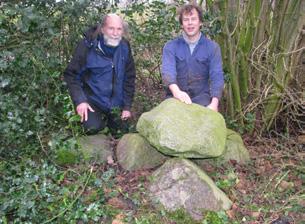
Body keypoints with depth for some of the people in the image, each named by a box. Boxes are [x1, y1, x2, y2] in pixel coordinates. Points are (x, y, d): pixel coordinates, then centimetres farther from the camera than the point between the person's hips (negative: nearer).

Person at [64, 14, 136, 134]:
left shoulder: (124, 47, -6)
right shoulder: (88, 45, -18)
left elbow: (129, 77, 1)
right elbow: (71, 74, -13)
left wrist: (127, 106, -1)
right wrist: (80, 100, -24)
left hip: (115, 103, 4)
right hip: (92, 99, -4)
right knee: (93, 128, -22)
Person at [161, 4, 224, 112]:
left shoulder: (212, 47, 4)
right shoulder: (171, 46, 3)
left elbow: (216, 76, -7)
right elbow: (167, 70, -15)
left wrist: (214, 103, -25)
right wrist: (176, 91, -37)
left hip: (201, 96, 0)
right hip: (176, 96, 0)